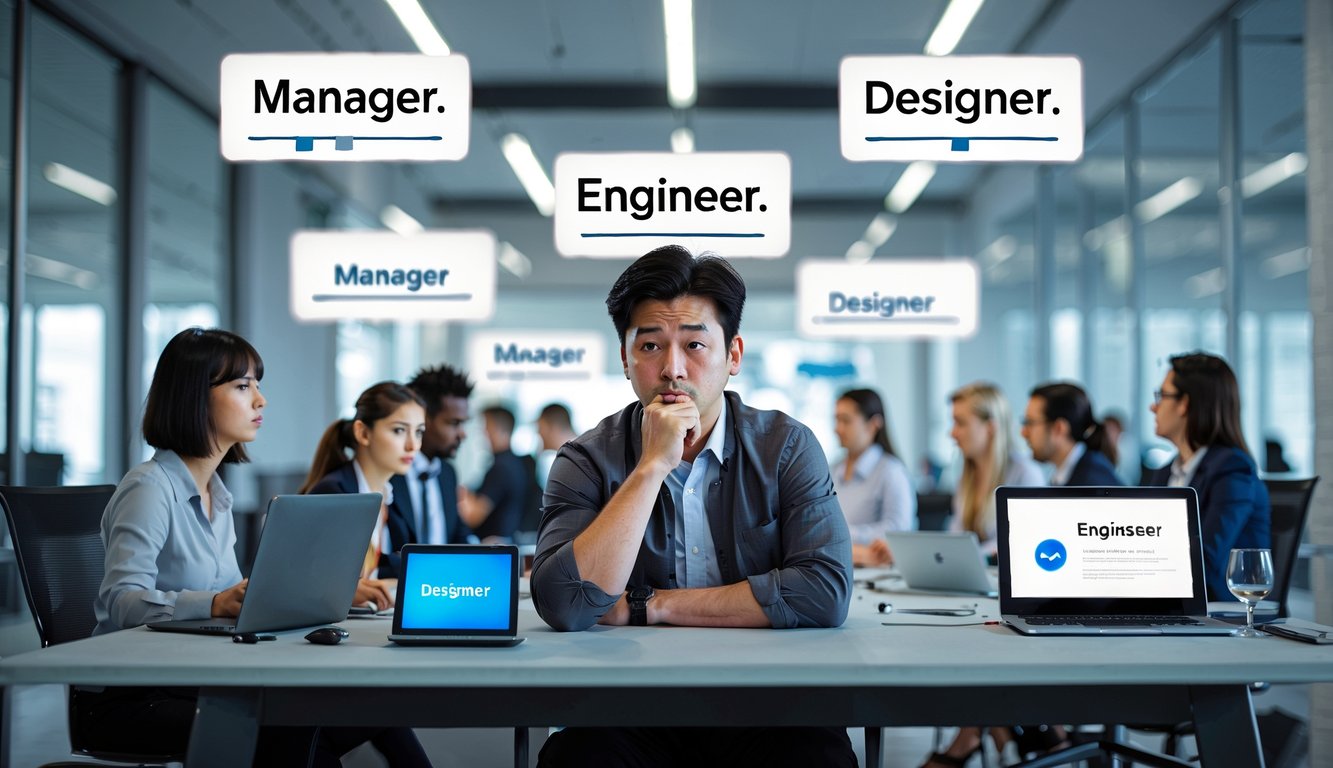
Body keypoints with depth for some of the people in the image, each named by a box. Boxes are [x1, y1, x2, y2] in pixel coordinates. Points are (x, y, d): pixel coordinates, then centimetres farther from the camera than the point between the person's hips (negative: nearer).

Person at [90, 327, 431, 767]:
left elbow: (234, 596, 12)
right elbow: (119, 601, -24)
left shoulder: (217, 492, 15)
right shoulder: (150, 487, -12)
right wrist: (216, 604, -39)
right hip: (127, 698, -7)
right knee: (292, 731, -32)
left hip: (196, 681, 8)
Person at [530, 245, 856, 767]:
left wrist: (646, 606, -11)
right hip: (630, 715, -1)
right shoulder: (587, 462, 0)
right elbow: (564, 607, -16)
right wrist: (652, 466, -18)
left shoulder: (787, 448, 1)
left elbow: (824, 592, -15)